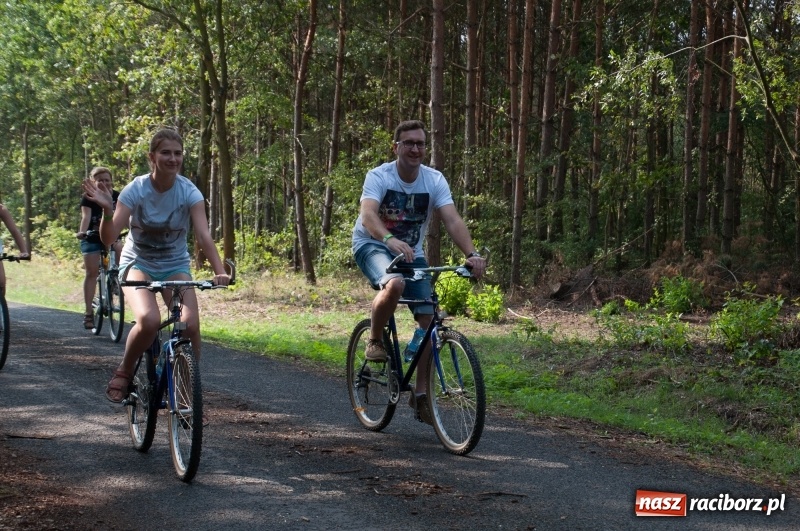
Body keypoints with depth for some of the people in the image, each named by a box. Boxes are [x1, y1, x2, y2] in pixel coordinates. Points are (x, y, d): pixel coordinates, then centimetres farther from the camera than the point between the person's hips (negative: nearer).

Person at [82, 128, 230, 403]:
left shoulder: (189, 192, -13)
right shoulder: (135, 190, -15)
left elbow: (204, 235, -24)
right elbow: (108, 237, -20)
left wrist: (219, 271, -40)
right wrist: (106, 210, -40)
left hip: (175, 266, 2)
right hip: (138, 264, -1)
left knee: (190, 324, -23)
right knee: (149, 320, -31)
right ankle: (123, 372, -4)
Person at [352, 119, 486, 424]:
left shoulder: (434, 180, -10)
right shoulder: (379, 176, -19)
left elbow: (453, 221, -22)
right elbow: (367, 216, -37)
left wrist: (472, 254, -40)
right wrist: (391, 240, -58)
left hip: (411, 252, 4)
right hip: (372, 246, -4)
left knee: (429, 318, -8)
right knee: (395, 284, -38)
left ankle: (421, 394, 4)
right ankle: (375, 340, -10)